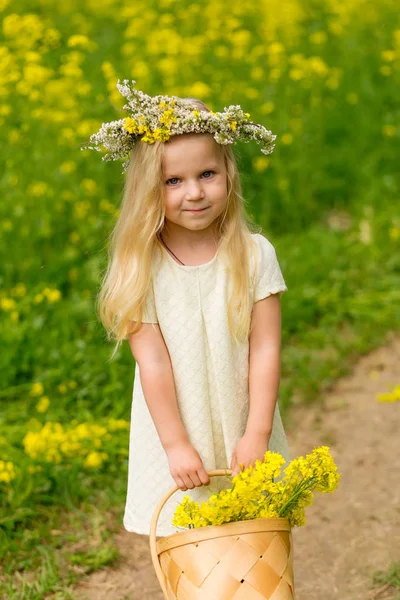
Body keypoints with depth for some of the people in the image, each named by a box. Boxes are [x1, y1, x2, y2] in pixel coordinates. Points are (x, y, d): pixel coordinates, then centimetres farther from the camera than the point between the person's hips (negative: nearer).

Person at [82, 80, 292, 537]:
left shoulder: (255, 255, -7)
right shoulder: (140, 268, -10)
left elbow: (265, 350, -8)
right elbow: (153, 363, -10)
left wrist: (257, 435, -12)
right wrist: (175, 445, -13)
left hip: (244, 434, 1)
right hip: (177, 435, -1)